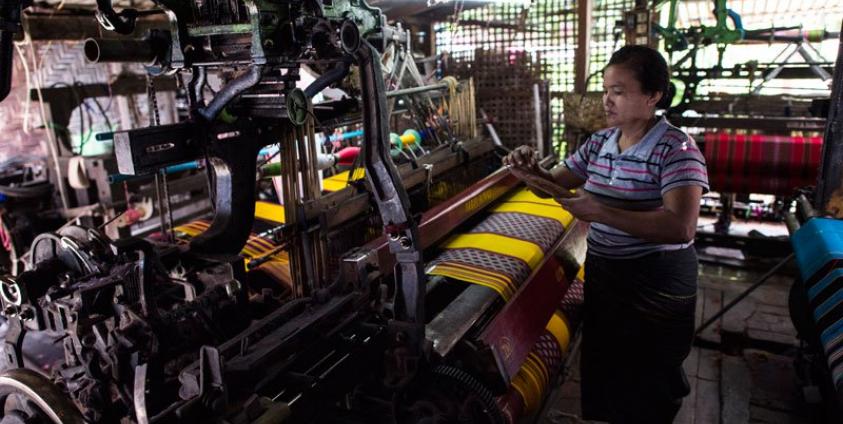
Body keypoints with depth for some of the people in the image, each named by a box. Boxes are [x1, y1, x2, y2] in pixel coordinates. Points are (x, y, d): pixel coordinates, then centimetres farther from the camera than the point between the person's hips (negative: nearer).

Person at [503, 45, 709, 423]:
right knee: (602, 373, 23)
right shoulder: (599, 143, 2)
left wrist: (601, 212, -36)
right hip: (601, 275, 6)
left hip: (656, 285, -6)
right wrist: (533, 170, -10)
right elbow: (557, 182, 12)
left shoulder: (676, 149, -19)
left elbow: (681, 227, -31)